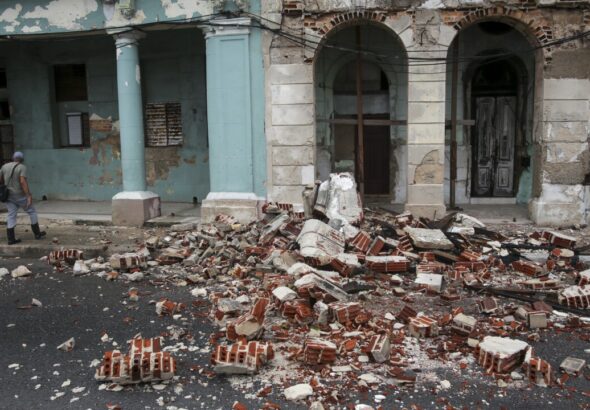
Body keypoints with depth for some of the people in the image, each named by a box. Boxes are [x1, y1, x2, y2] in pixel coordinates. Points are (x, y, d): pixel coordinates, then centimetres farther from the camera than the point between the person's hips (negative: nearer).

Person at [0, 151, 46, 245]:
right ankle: (37, 233, 16)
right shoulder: (22, 167, -12)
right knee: (32, 212, 11)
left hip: (9, 195, 5)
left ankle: (11, 239, 4)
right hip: (20, 196, -5)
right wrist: (28, 196, -25)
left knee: (11, 216, 7)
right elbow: (23, 181, -24)